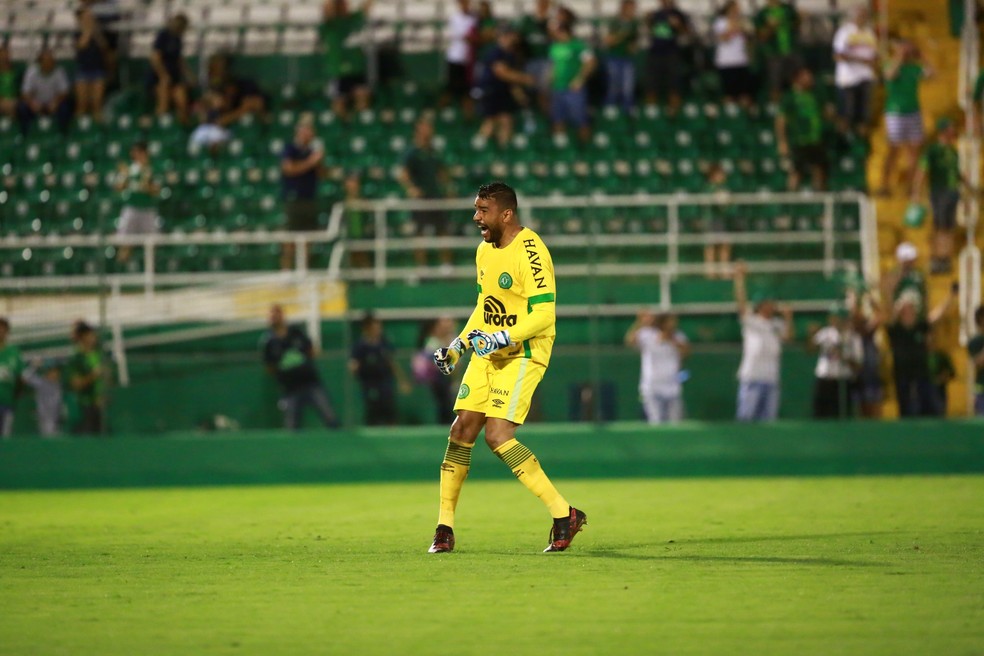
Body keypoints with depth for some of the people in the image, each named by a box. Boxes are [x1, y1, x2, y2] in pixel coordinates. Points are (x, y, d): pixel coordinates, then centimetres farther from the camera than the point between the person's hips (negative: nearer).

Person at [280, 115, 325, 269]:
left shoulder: (311, 151, 17)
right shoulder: (289, 149, -1)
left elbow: (320, 174, 18)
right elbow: (289, 168, -16)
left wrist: (320, 161, 0)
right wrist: (311, 162, -14)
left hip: (310, 198, 6)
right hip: (294, 198, -6)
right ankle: (286, 267, -12)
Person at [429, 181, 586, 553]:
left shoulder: (530, 253, -17)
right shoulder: (485, 250, 12)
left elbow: (544, 314, -22)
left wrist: (504, 337, -30)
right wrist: (458, 345, 17)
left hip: (522, 355, -8)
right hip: (487, 352, 8)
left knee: (497, 436, -19)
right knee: (461, 431, 2)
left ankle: (564, 514, -12)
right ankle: (444, 528, 9)